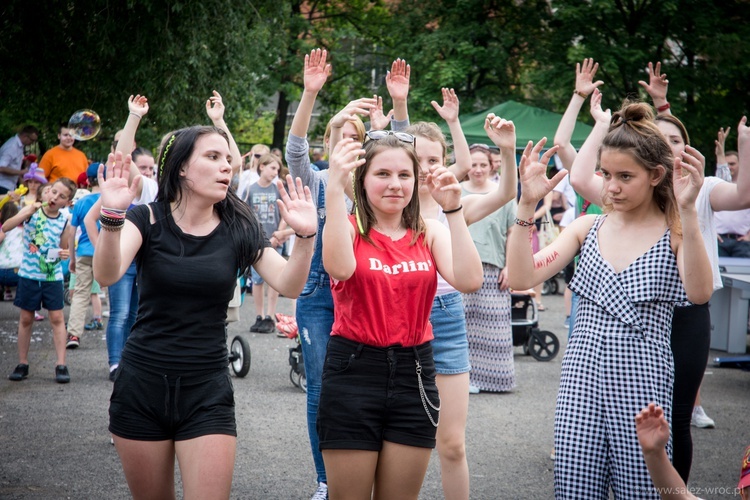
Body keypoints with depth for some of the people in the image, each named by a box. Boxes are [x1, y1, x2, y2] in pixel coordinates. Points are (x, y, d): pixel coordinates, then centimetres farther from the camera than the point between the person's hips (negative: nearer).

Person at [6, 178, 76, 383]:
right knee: (26, 318, 7)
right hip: (29, 274, 0)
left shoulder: (64, 223, -1)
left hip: (53, 276, 1)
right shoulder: (32, 211, -5)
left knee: (57, 318, -3)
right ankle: (22, 363, 17)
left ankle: (61, 364, 0)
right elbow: (6, 227, -17)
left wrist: (64, 254, -11)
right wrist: (28, 212, -27)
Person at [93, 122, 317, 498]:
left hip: (206, 389, 1)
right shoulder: (148, 219, -5)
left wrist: (305, 237, -28)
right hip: (141, 385, 0)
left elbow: (288, 285, -10)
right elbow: (106, 275, -22)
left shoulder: (238, 228, 0)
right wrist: (112, 217, -39)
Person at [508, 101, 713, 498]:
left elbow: (699, 293, -21)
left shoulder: (675, 234, -1)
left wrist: (687, 211, -28)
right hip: (582, 375, 3)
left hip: (642, 380, -3)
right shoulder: (587, 228, 9)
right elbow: (521, 278, -3)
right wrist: (527, 204, -12)